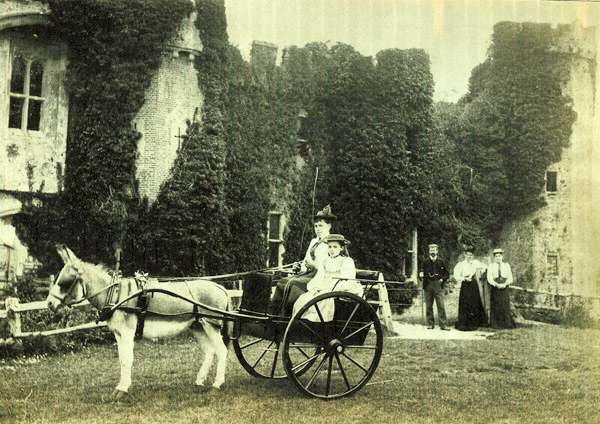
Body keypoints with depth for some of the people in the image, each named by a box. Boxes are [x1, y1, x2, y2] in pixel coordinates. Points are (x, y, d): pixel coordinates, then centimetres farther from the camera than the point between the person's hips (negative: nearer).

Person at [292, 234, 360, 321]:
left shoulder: (347, 261, -1)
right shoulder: (326, 262, 19)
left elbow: (345, 283, -11)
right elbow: (318, 278, 13)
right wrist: (312, 287, -10)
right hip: (324, 290, 6)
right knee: (303, 299, -20)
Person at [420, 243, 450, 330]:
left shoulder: (441, 262, 6)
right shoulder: (425, 262, 8)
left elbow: (446, 273, 11)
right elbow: (422, 272, 13)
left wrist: (442, 279, -5)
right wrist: (421, 274, -9)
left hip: (438, 286, -2)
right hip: (428, 286, 2)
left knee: (441, 305, -6)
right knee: (428, 306, 4)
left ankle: (443, 324, -4)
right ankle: (430, 324, 13)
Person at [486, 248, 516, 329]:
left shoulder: (506, 265, 9)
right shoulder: (491, 266, 6)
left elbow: (510, 278, 2)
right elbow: (489, 278, -3)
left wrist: (504, 284, -17)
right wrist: (497, 285, -19)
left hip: (504, 288, 1)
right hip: (494, 288, -1)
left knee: (505, 306, -5)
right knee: (495, 306, -3)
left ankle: (507, 324, 1)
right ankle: (496, 324, 3)